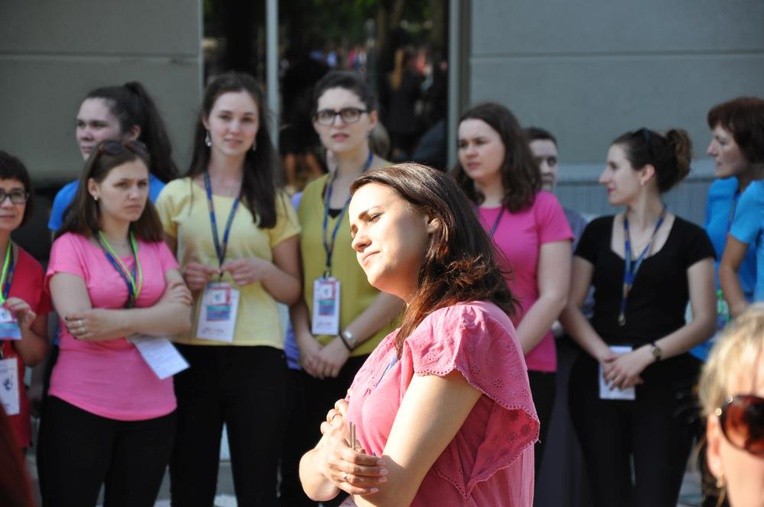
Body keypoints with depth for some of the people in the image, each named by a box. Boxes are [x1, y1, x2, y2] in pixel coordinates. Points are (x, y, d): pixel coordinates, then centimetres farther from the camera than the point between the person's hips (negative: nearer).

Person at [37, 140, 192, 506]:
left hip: (152, 409, 4)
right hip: (80, 408, -4)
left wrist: (115, 321, -18)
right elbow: (77, 322, -15)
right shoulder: (71, 245, -2)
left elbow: (181, 317, -5)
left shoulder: (157, 248, 11)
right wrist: (154, 316, -9)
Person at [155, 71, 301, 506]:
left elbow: (293, 291, 10)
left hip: (257, 356, 0)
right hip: (190, 353, 0)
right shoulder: (176, 195, 8)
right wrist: (181, 277, -7)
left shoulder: (274, 200, 9)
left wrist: (263, 270, -9)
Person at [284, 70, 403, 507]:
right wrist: (305, 338, -4)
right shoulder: (312, 193, 14)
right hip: (319, 365, 6)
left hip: (379, 357, -6)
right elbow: (299, 280, 14)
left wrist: (345, 341, -13)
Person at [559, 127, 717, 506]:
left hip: (664, 387, -3)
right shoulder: (598, 233, 11)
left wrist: (646, 354, -16)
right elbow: (569, 307, 5)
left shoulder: (689, 240, 1)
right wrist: (604, 355, -12)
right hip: (598, 385, 3)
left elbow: (704, 321, -5)